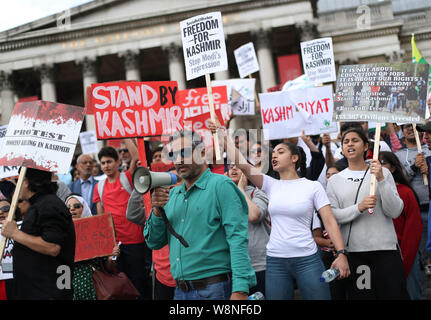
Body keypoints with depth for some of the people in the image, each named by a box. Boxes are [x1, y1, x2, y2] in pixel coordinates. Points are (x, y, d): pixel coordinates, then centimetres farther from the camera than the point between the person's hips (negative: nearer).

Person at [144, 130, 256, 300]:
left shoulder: (221, 186, -6)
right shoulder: (172, 194, 13)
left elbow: (238, 239, -15)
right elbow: (154, 243, 12)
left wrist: (240, 289, -23)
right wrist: (157, 211, -6)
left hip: (214, 290, -6)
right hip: (180, 291, 6)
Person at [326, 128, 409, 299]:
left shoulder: (383, 173, 5)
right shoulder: (335, 180, 9)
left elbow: (395, 211, -3)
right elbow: (331, 215, -1)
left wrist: (381, 180, -13)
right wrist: (359, 208, -16)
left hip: (385, 249, -1)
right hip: (352, 252, 1)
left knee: (394, 293, -2)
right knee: (359, 294, 2)